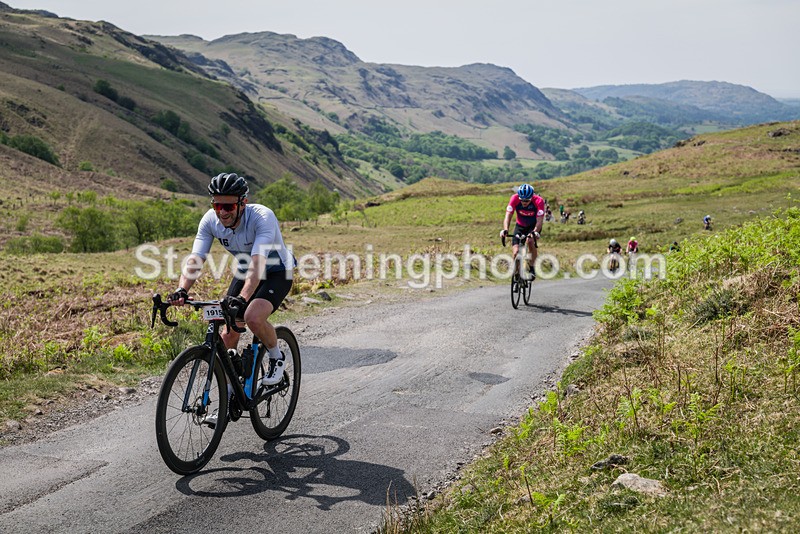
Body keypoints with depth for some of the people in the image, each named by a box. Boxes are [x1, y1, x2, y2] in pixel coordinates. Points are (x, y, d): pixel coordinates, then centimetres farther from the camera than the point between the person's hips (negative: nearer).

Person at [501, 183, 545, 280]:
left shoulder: (538, 201, -29)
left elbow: (539, 221, -33)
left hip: (533, 226, -2)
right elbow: (508, 216, -28)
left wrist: (535, 232, -52)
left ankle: (531, 269, -17)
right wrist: (505, 230, -46)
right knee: (516, 252, -13)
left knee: (531, 241, -32)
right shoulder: (514, 199, -25)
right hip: (520, 226, 2)